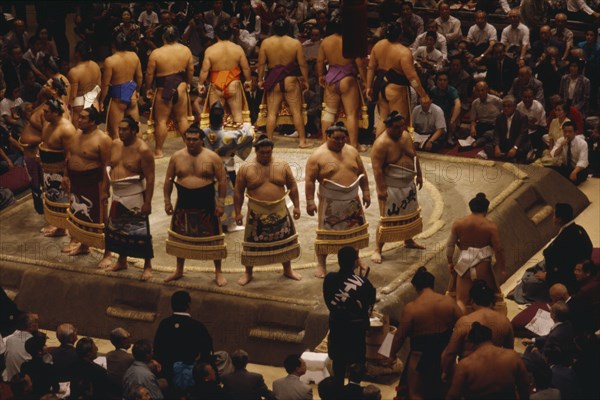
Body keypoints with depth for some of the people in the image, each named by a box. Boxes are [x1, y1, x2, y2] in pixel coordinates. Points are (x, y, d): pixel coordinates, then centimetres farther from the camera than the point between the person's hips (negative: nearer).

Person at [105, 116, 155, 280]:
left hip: (135, 197, -7)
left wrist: (148, 202, -19)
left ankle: (148, 266, 9)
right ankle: (121, 261, 34)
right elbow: (109, 167, 14)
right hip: (117, 196, 7)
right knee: (117, 229, 16)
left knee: (140, 232, -3)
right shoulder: (115, 144, 3)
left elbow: (150, 178, -17)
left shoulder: (143, 150, -17)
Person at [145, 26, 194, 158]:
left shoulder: (156, 53, -15)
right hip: (181, 87, 4)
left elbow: (149, 74, -8)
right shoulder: (186, 50, -4)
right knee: (182, 119, 14)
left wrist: (148, 88, 7)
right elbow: (190, 70, 6)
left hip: (163, 90, -3)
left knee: (161, 120, 4)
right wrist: (188, 83, 23)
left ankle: (159, 151, 8)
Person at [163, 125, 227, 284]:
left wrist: (221, 202, -9)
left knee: (213, 238, 2)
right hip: (183, 204, 3)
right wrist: (167, 201, 4)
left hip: (207, 205, -3)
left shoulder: (212, 157, -6)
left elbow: (222, 180, -4)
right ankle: (179, 270, 29)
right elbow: (169, 180, 8)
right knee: (181, 237, 13)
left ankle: (218, 272, 14)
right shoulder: (177, 157, 2)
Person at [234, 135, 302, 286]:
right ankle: (248, 273, 19)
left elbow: (292, 187, 6)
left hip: (279, 211, 2)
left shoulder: (282, 165, -1)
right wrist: (238, 212, -2)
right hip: (257, 212, -2)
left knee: (284, 240, 11)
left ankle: (288, 270, 28)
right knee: (253, 243, 4)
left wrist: (296, 206, 2)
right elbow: (238, 192, 0)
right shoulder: (246, 168, -6)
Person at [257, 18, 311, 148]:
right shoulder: (295, 43, -6)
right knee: (296, 112, 4)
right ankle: (303, 141, 5)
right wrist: (305, 80, 6)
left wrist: (260, 80, 9)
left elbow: (261, 63, -1)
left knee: (272, 112, 5)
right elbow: (302, 64, -4)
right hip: (291, 80, -1)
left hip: (273, 81, 1)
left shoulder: (266, 43, -4)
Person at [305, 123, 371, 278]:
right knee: (326, 233, -1)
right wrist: (310, 201, -16)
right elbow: (310, 180, -12)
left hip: (352, 200, 5)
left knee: (355, 230, 14)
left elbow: (362, 173, 12)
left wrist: (366, 192, 9)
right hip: (330, 202, -5)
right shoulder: (317, 155, -11)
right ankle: (321, 265, 9)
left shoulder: (352, 151, 5)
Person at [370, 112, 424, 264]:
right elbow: (377, 168, -24)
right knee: (387, 218, -6)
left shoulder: (406, 136, 2)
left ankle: (409, 240, 42)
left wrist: (419, 175, 16)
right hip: (391, 187, -8)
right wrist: (381, 189, -26)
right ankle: (378, 250, 2)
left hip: (408, 184, 8)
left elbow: (414, 157, 15)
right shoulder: (381, 143, -22)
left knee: (410, 213, 21)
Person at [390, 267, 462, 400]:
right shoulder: (449, 301, -9)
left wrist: (392, 354, 5)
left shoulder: (411, 308, -18)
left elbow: (400, 335, -12)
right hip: (446, 354, 4)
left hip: (421, 357, -4)